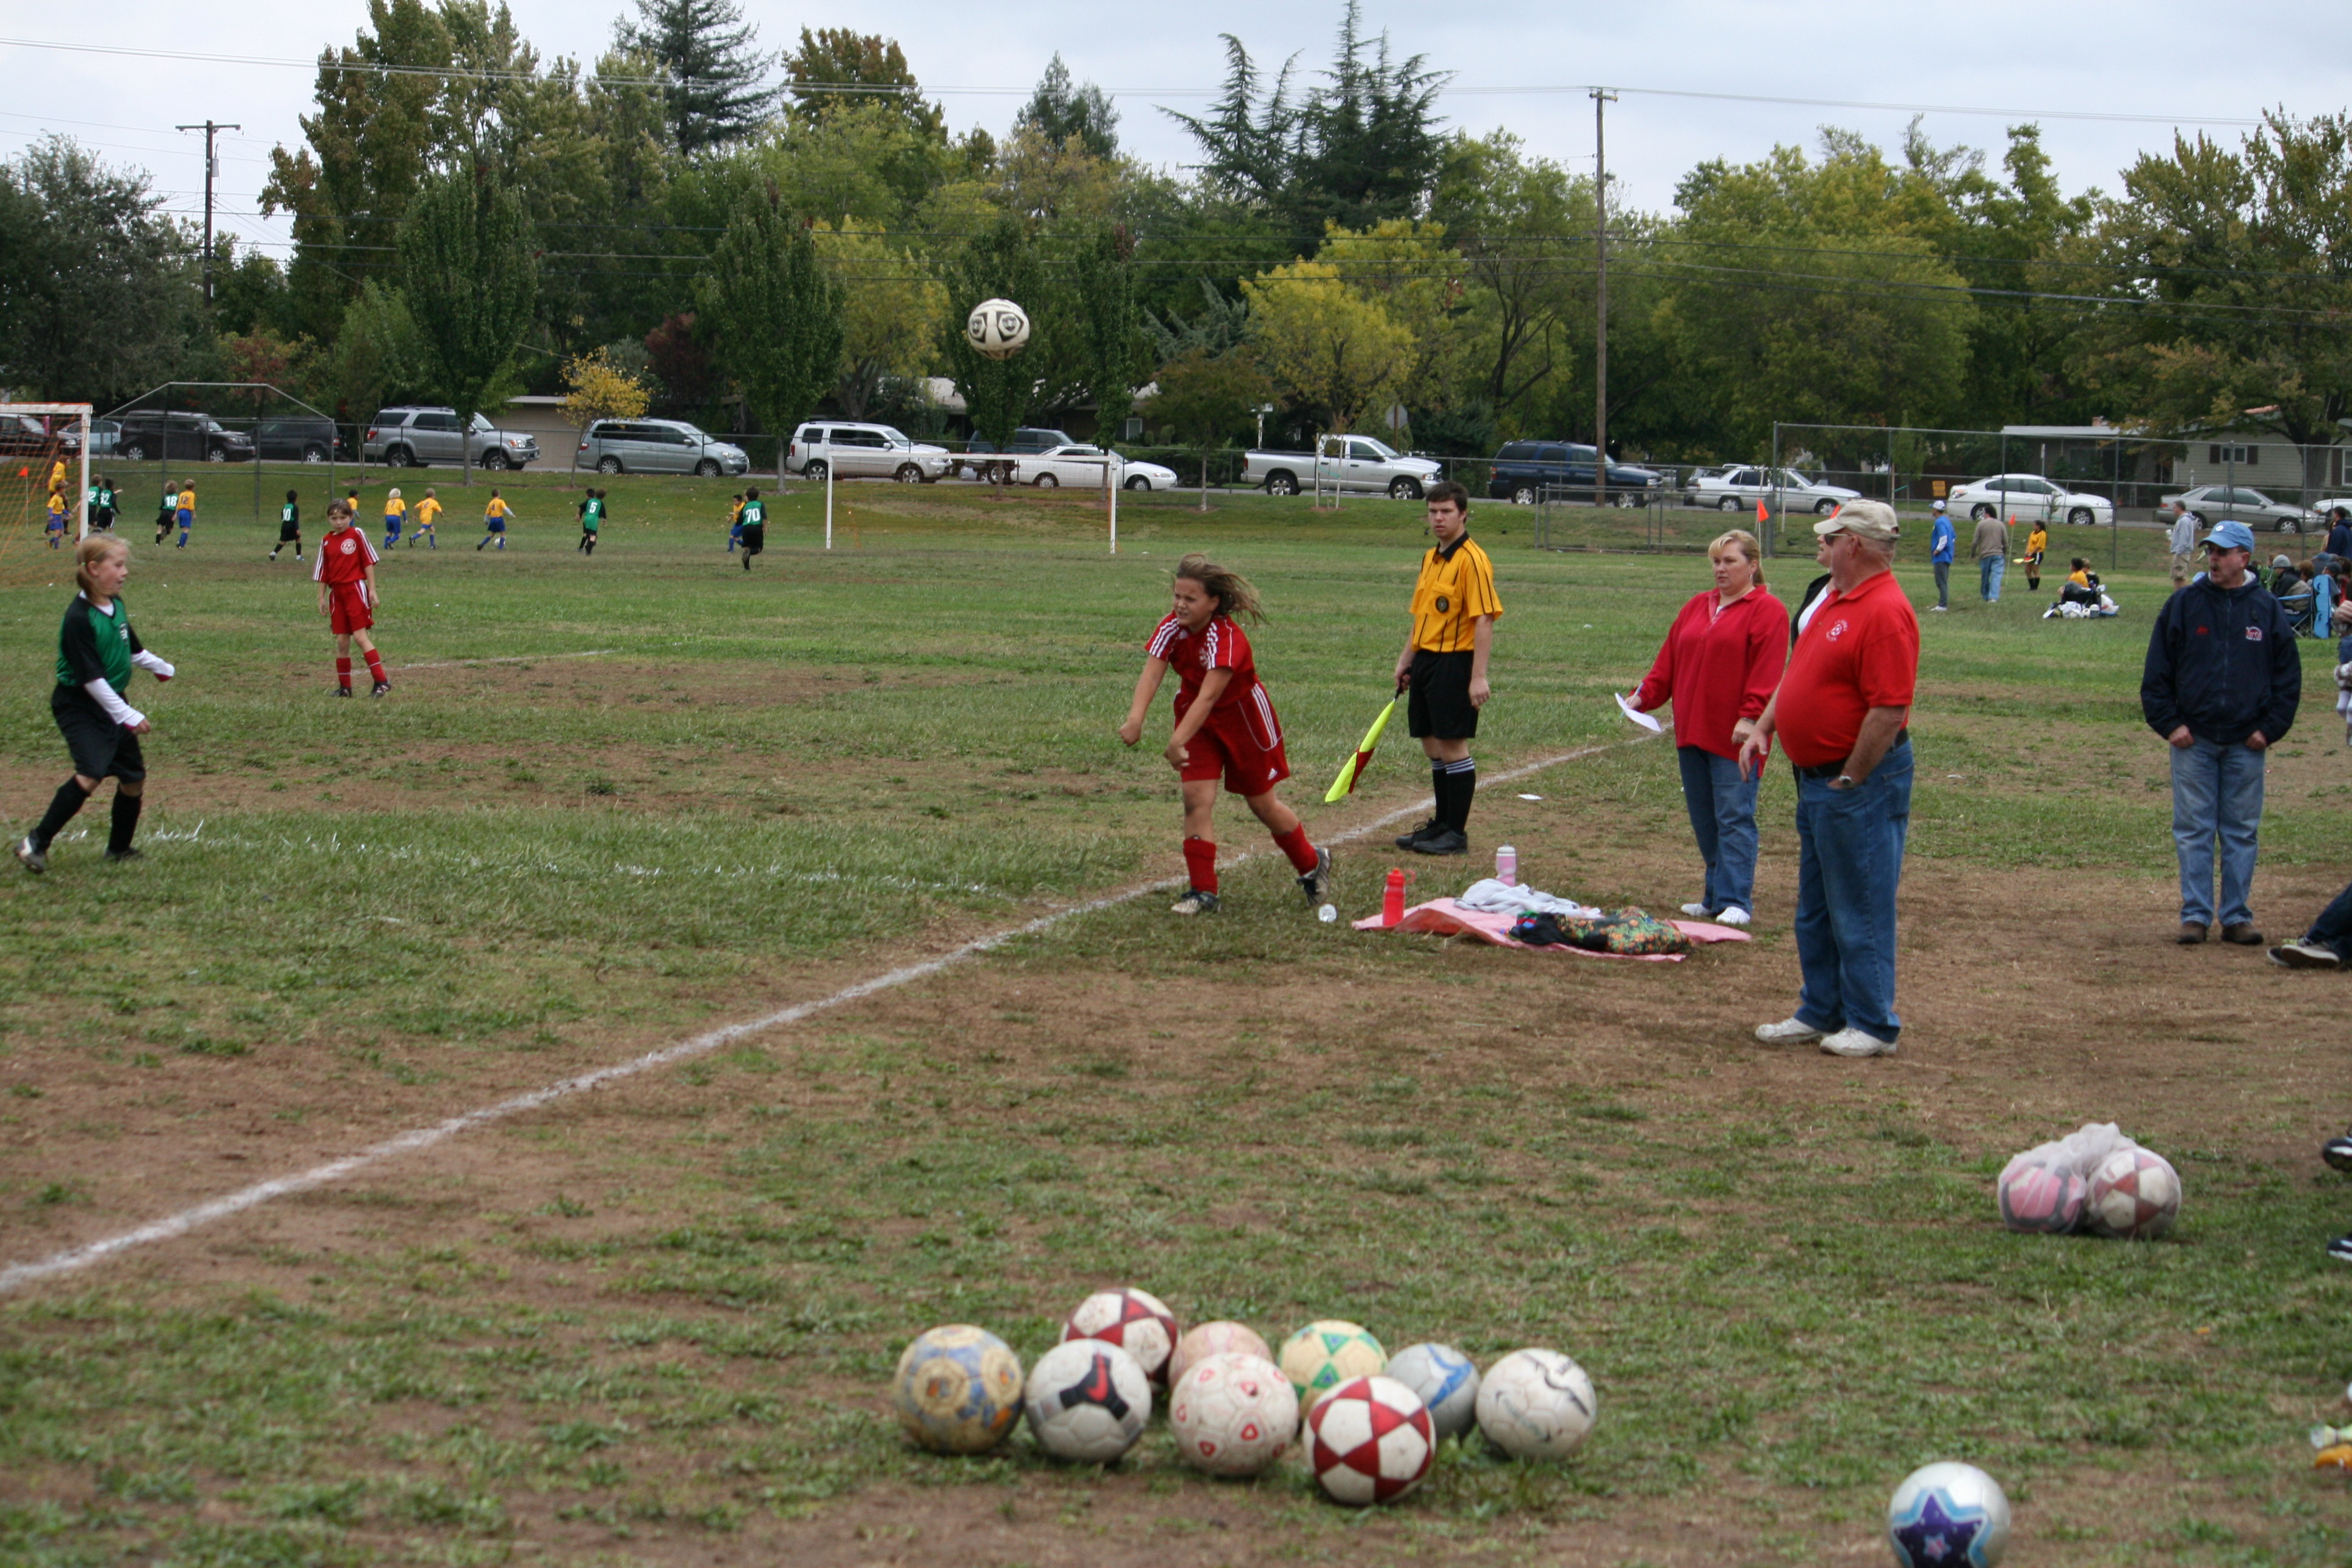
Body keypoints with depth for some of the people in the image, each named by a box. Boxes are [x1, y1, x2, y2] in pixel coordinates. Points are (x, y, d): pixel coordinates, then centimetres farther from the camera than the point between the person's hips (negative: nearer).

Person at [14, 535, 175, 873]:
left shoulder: (116, 605, 3)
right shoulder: (79, 618, -23)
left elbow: (132, 649, 24)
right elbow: (91, 677, -25)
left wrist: (160, 668, 40)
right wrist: (127, 715, -24)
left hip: (111, 703, 8)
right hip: (79, 707, -8)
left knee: (133, 777, 11)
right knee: (90, 774, -24)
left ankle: (119, 848, 29)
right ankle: (37, 843, -14)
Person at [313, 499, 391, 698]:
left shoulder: (356, 534, -2)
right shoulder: (326, 542, 9)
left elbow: (369, 562, -2)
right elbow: (322, 573, 14)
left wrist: (373, 590, -5)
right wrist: (322, 598, 11)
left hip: (356, 590, -5)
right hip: (337, 593, 5)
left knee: (360, 636, -13)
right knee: (341, 641, 7)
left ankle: (381, 681, -13)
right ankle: (344, 687, 15)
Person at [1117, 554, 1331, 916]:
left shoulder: (1226, 639, -35)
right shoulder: (1171, 628, -19)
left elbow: (1209, 696, -44)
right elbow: (1150, 675, -32)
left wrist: (1178, 741, -55)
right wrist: (1135, 719, -50)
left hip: (1244, 717, -4)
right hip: (1197, 718, 4)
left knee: (1262, 804, 10)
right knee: (1197, 798, -11)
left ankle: (1313, 865, 34)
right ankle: (1202, 891, -6)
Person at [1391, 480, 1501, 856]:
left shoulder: (1472, 561, -13)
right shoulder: (1430, 559, 14)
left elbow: (1484, 621, -18)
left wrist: (1478, 677, -22)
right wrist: (1406, 660, 21)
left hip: (1455, 662, -9)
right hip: (1425, 661, 9)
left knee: (1453, 746, -4)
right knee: (1433, 747, 13)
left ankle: (1457, 834, 2)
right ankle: (1441, 824, 23)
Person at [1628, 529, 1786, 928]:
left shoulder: (1766, 610, -5)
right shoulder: (1697, 607, 17)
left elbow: (1766, 671, -13)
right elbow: (1669, 659, 17)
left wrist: (1750, 717, -21)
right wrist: (1645, 695, 5)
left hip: (1734, 737, -7)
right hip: (1693, 731, 7)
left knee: (1733, 818, -7)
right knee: (1703, 819, 10)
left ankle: (1734, 901, -6)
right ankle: (1715, 896, 17)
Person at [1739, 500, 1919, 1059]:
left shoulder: (1885, 612, -20)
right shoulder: (1836, 599, 13)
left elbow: (1890, 709, -24)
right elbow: (1796, 676, 23)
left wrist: (1850, 779, -19)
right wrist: (1761, 730, 12)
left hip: (1860, 782, -10)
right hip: (1816, 778, 10)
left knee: (1860, 908, -3)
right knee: (1816, 908, 16)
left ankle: (1873, 1025, 5)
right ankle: (1821, 1013, 26)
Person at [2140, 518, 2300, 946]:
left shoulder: (2267, 609, 4)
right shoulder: (2183, 604, 2)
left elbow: (2288, 675, 8)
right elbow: (2157, 671, 4)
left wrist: (2271, 728, -1)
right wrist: (2168, 722, -5)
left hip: (2247, 742, 1)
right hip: (2193, 739, -1)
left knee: (2242, 832, 5)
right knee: (2193, 830, 0)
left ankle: (2237, 916, 11)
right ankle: (2195, 915, 5)